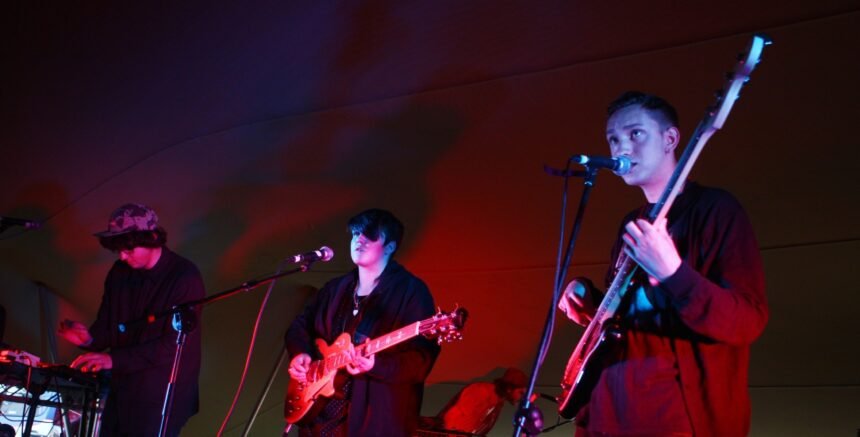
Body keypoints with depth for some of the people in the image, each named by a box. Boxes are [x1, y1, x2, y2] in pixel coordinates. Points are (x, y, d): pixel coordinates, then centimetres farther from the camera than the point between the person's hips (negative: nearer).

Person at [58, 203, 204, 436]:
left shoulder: (185, 278, -15)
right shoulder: (119, 273, 5)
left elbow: (174, 346, -20)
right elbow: (107, 327, 10)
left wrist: (115, 359, -26)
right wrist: (90, 338, -13)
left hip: (162, 402, -6)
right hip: (119, 395, 6)